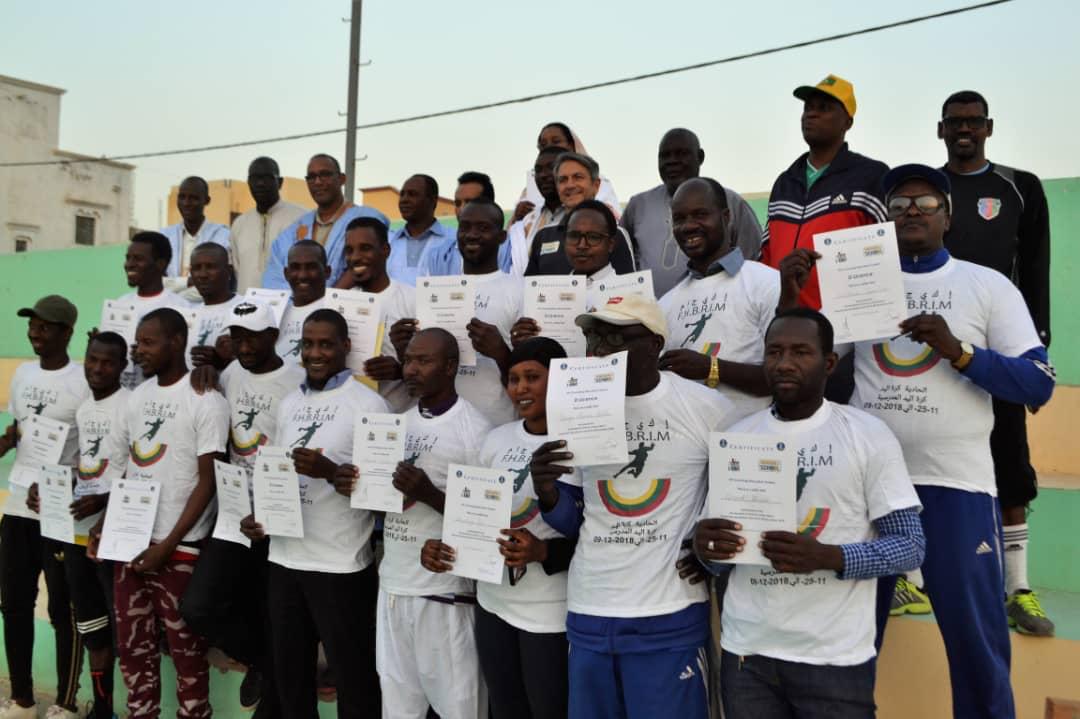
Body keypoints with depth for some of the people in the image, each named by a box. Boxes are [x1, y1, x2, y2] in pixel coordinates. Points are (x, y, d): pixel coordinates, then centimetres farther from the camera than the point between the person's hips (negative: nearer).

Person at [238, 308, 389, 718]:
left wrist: (330, 470, -25)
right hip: (284, 560, 6)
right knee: (289, 675, 18)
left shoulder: (368, 404, -9)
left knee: (352, 680, 6)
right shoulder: (289, 404, 11)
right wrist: (257, 516, 1)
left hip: (341, 566, -6)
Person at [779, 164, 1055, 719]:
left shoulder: (988, 286, 5)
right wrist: (789, 299, -8)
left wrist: (957, 351, -16)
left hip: (956, 486, -1)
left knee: (976, 641, 6)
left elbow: (1039, 384, -2)